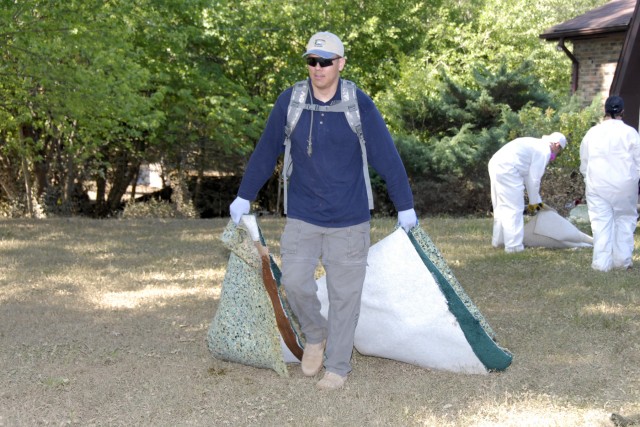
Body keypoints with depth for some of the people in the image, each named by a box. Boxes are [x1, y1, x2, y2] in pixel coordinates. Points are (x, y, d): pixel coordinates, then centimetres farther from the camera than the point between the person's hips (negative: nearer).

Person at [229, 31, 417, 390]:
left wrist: (405, 206, 3)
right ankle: (315, 336, 22)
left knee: (345, 294, 4)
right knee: (295, 281, -8)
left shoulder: (360, 106, -9)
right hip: (302, 218, 1)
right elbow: (266, 153, 6)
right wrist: (245, 197, 12)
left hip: (349, 222, -1)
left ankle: (338, 366, 20)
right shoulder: (290, 102, -4)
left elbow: (388, 158, -2)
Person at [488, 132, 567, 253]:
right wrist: (533, 201, 9)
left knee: (501, 206, 21)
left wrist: (536, 200, 27)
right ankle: (514, 246, -2)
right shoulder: (545, 151, -3)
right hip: (507, 170, -10)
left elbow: (527, 175, 25)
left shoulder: (535, 145, 24)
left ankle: (499, 240, 32)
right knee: (514, 209, -4)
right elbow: (534, 178, -4)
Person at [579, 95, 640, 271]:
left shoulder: (592, 133, 1)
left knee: (601, 223, 3)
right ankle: (622, 260, 11)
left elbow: (584, 163, 10)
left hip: (598, 185, 1)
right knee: (624, 220, 11)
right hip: (625, 185, -1)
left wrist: (589, 179, 25)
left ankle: (602, 262, 1)